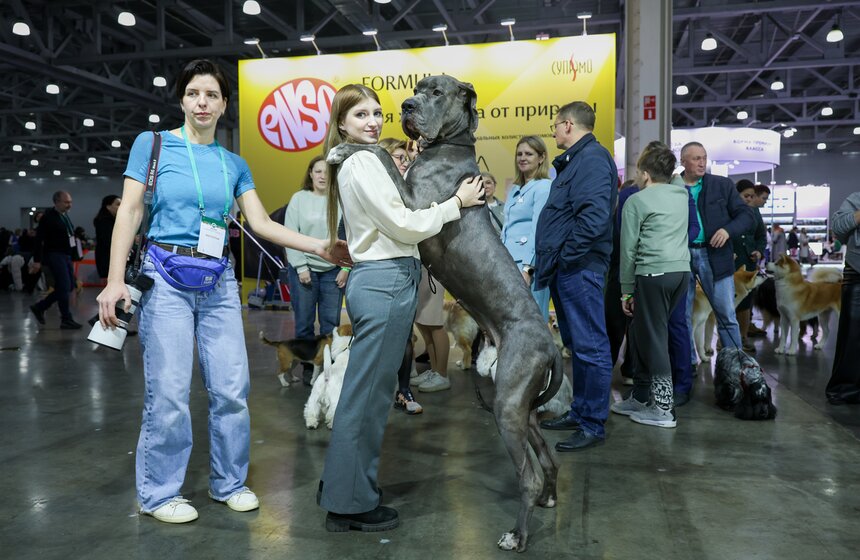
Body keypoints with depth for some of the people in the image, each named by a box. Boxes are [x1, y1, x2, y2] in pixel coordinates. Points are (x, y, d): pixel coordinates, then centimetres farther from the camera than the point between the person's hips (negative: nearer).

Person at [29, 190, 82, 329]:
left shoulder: (65, 215, 12)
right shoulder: (48, 217, -12)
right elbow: (39, 239, -14)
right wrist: (37, 260, -17)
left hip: (66, 255, 9)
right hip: (55, 255, -9)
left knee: (69, 286, 10)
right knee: (64, 287, -7)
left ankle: (40, 307, 23)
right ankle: (66, 319, 2)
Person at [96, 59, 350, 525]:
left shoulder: (234, 164, 12)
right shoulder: (152, 144, 3)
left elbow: (262, 223, 7)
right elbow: (129, 211, -2)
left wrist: (321, 247, -2)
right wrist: (115, 279, -11)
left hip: (218, 281, 4)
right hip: (166, 276, -3)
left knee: (232, 388, 3)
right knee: (168, 393, -3)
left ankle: (229, 482, 21)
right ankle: (159, 493, 16)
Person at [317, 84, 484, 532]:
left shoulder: (360, 162, 19)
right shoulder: (362, 163, -12)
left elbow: (394, 218, 16)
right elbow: (406, 226, -14)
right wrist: (457, 202, -6)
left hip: (378, 280, 10)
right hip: (386, 282, -10)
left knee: (363, 393, 15)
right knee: (367, 396, -2)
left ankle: (341, 487, 27)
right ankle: (350, 504, 10)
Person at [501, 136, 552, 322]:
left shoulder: (544, 187, -5)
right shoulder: (514, 189, 19)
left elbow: (538, 231, -14)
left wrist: (527, 268, -20)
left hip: (527, 264, -8)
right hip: (508, 263, 8)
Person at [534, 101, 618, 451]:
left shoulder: (592, 158, -12)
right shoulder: (575, 160, 20)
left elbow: (593, 217, -26)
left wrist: (566, 258, -19)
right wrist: (549, 262, 14)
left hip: (578, 269, -11)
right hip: (565, 270, 11)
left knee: (590, 346, -4)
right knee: (576, 344, 17)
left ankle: (593, 426, 4)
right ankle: (579, 412, 29)